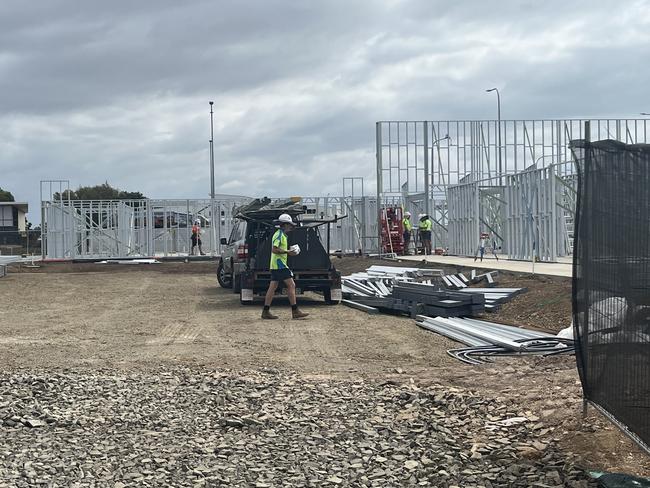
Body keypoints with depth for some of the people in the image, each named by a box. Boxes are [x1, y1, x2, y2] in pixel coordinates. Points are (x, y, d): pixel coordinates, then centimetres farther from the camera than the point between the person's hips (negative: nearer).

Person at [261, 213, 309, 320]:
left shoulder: (280, 234, 20)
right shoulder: (280, 234, -12)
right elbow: (274, 249, -21)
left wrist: (288, 251, 16)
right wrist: (287, 252, -19)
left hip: (275, 265, 11)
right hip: (280, 264, -11)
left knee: (272, 287, 8)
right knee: (291, 285, -10)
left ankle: (266, 311, 7)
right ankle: (295, 311, -11)